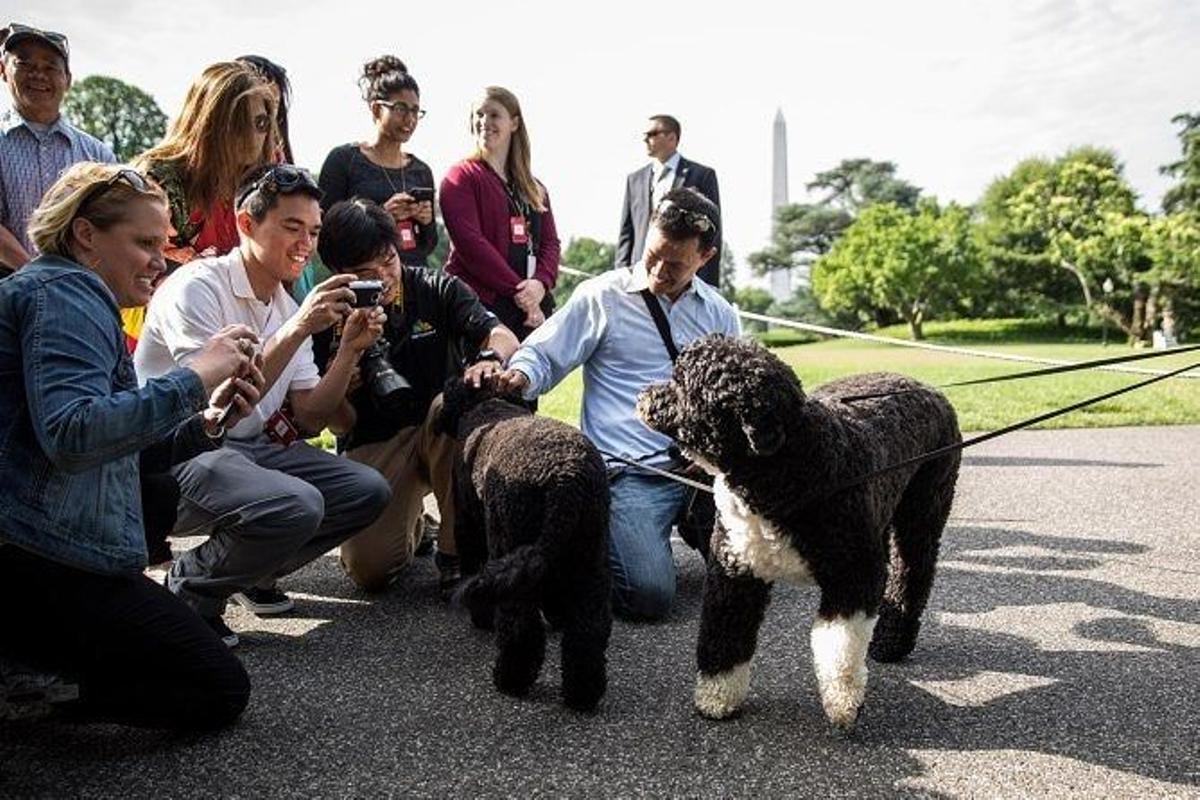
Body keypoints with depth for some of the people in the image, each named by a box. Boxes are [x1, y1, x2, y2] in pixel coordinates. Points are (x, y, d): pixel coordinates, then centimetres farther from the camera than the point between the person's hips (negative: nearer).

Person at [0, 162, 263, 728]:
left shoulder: (69, 292, 23)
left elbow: (116, 445, 17)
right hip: (49, 557, -10)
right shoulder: (65, 293, -10)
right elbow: (71, 435, -27)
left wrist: (204, 421, 2)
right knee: (220, 692, -5)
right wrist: (194, 379, -22)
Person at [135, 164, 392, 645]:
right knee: (295, 506, -33)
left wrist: (350, 350, -8)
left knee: (368, 492, -3)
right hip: (178, 456, -8)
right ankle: (191, 588, -3)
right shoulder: (196, 288, -15)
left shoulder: (287, 307, 9)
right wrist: (297, 330, -28)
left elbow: (309, 419, 5)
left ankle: (255, 572, 16)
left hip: (251, 447, 8)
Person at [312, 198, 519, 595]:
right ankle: (410, 527, 18)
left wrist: (490, 357, -40)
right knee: (369, 568, -21)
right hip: (373, 446, 0)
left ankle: (456, 551, -19)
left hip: (444, 433, 1)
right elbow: (340, 426, -4)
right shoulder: (330, 321, -4)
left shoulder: (437, 290, -2)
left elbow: (503, 336, -15)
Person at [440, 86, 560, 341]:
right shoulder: (461, 177, 4)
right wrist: (517, 290, -13)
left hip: (533, 308, 5)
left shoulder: (534, 186, 22)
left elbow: (550, 241, 14)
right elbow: (470, 242, -9)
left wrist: (541, 283, -7)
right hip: (480, 303, -5)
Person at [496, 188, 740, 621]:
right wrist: (519, 375, -20)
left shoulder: (719, 314, 15)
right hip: (631, 473, -4)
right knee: (651, 594, -22)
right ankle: (598, 546, 12)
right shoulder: (601, 296, 2)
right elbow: (541, 356, 3)